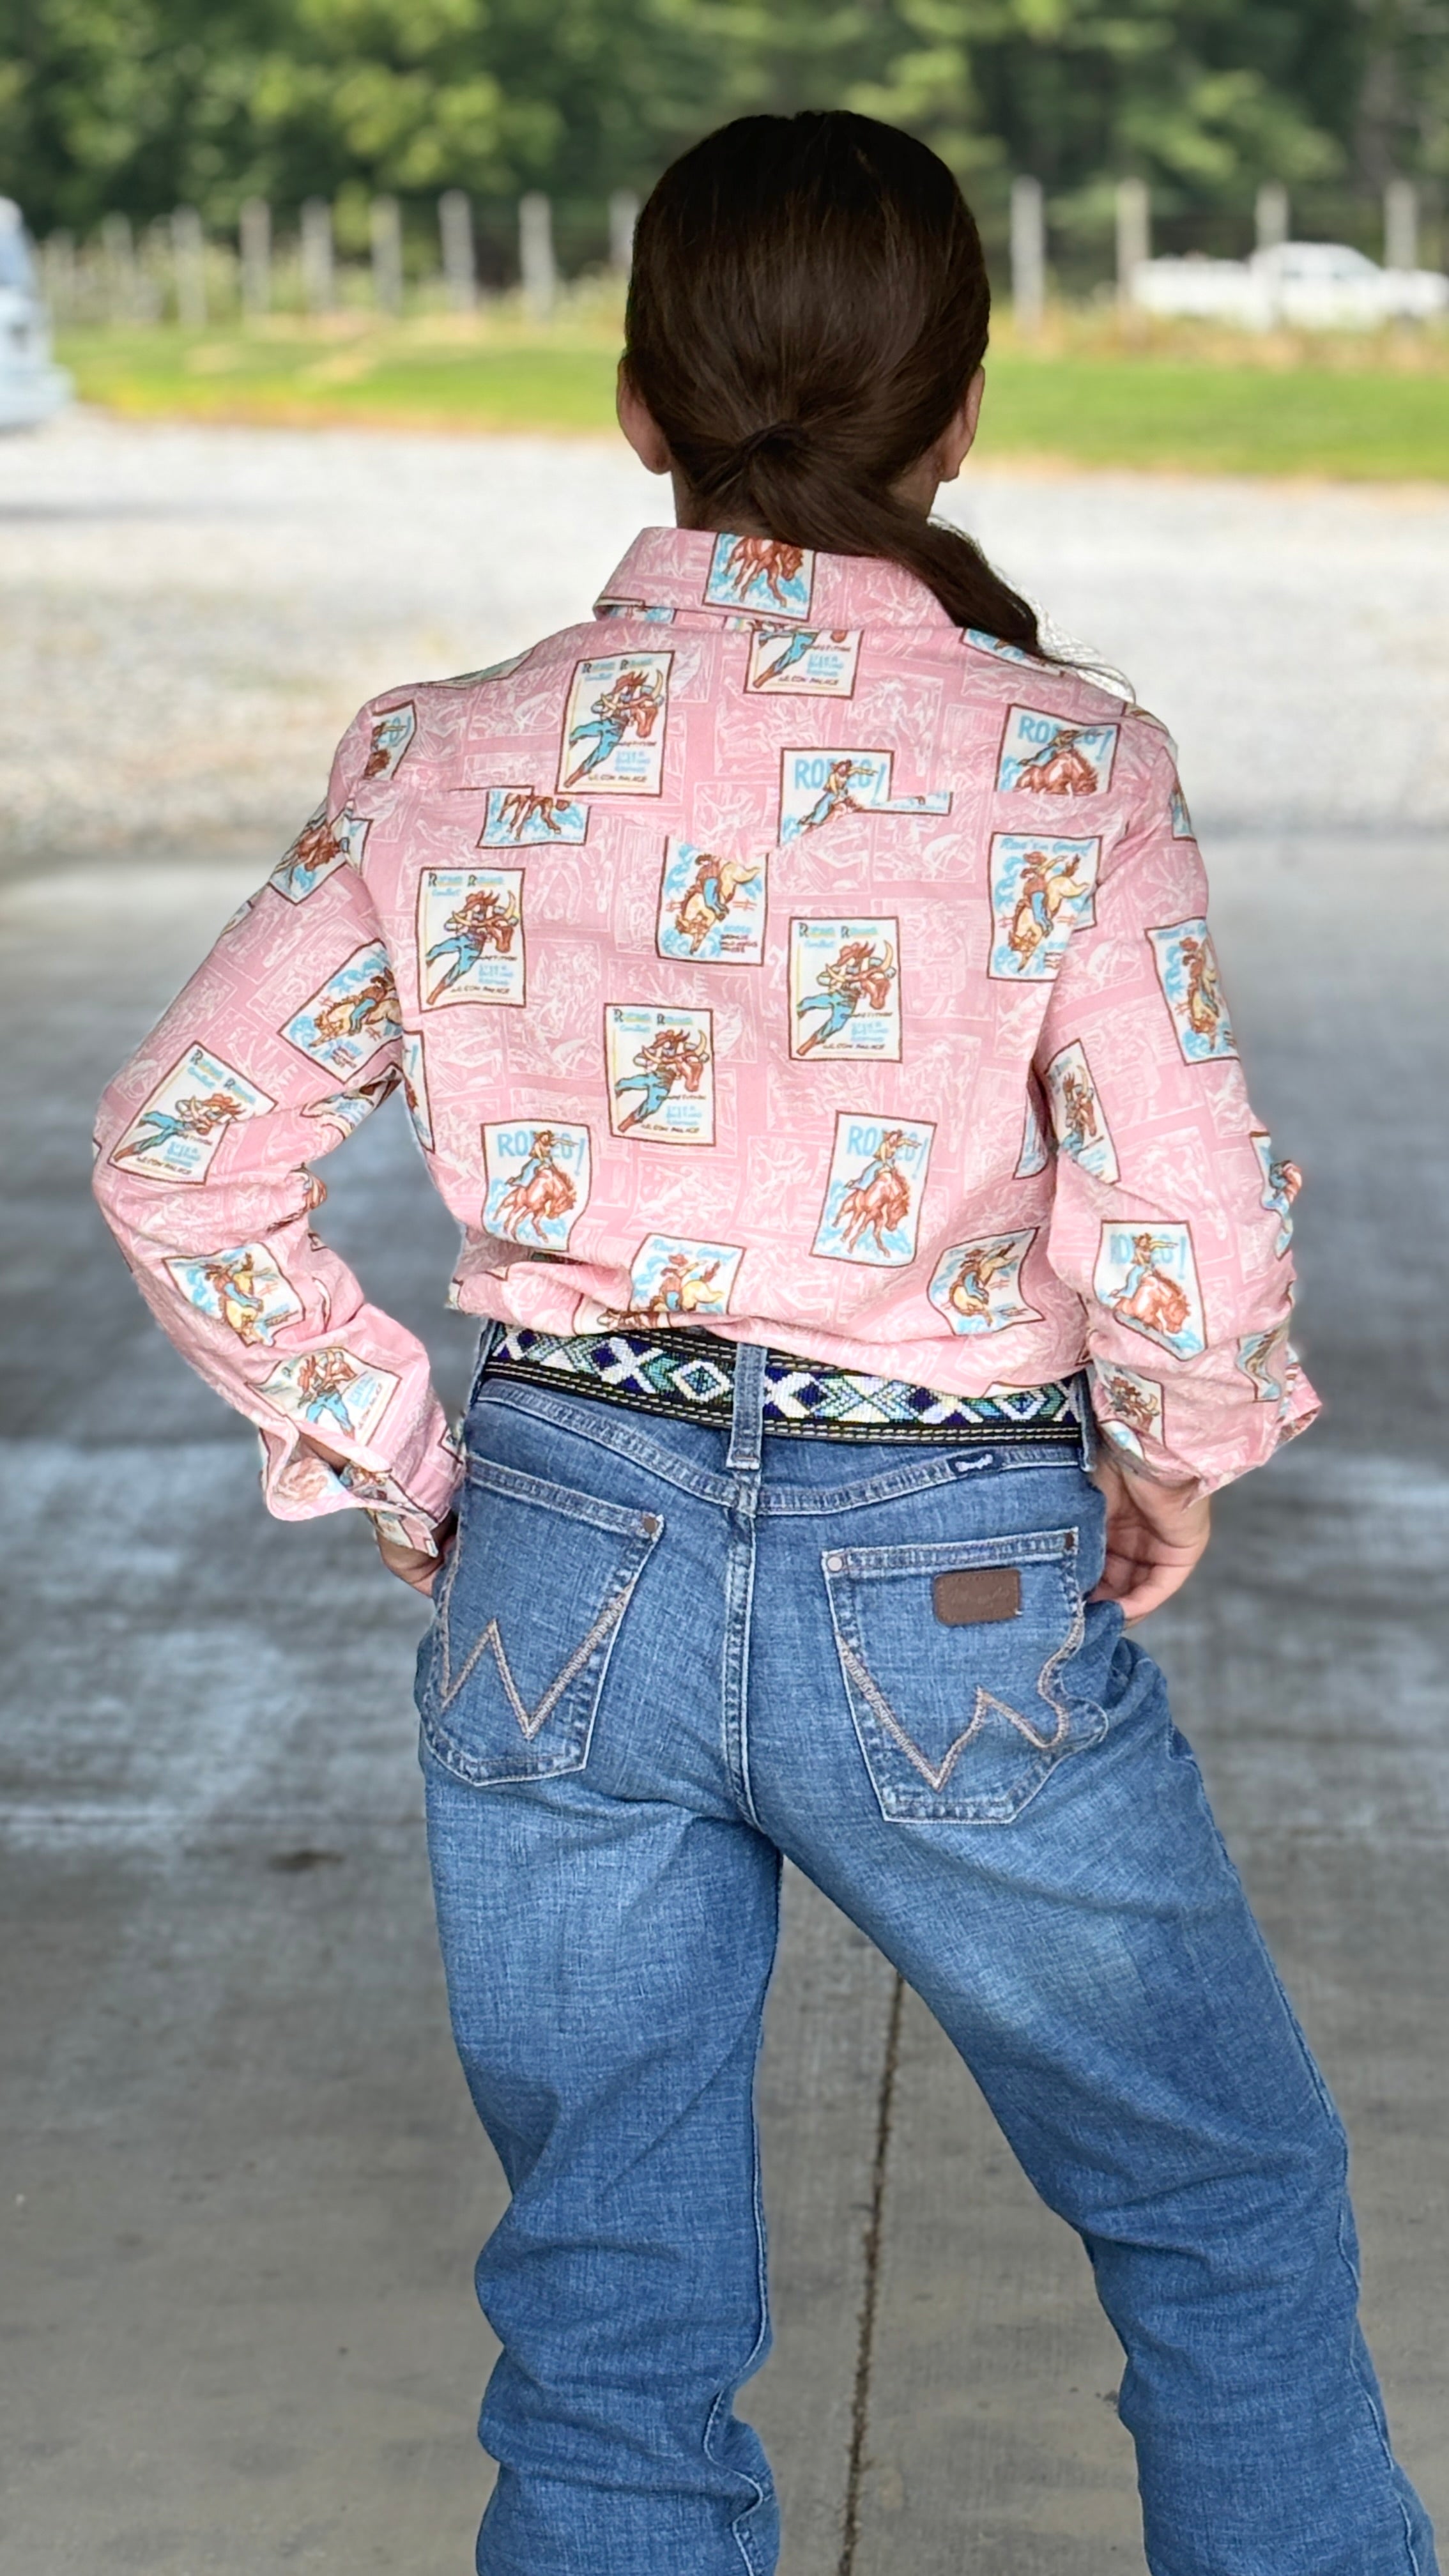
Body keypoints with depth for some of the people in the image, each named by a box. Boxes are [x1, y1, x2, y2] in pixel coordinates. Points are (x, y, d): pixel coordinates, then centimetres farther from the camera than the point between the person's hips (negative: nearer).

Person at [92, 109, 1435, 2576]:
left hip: (560, 1573, 3)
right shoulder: (1060, 760, -12)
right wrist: (1177, 1460, 3)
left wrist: (390, 1455, 8)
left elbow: (181, 1154, -1)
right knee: (1231, 2225, 20)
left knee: (606, 2331, 15)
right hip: (953, 1592, -3)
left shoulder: (453, 759, -3)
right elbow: (1192, 1232, -16)